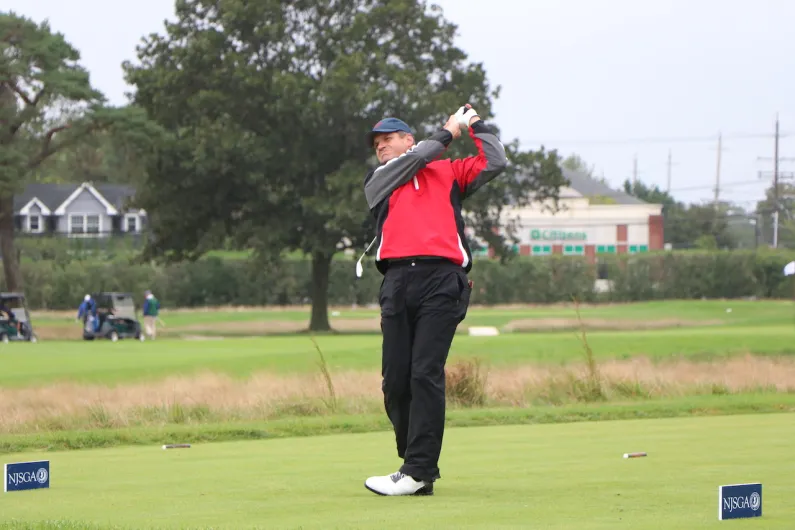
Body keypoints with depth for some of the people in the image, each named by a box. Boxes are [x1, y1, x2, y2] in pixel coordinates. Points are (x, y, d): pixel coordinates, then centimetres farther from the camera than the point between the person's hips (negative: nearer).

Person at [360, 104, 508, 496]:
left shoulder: (448, 172, 23)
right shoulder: (377, 181, 23)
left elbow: (495, 163, 16)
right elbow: (412, 161, 9)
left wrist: (476, 125, 23)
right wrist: (448, 133, 21)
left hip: (441, 281, -3)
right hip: (397, 283, 3)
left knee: (426, 375, -13)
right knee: (395, 381, -3)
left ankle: (417, 473, -16)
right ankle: (417, 465, 8)